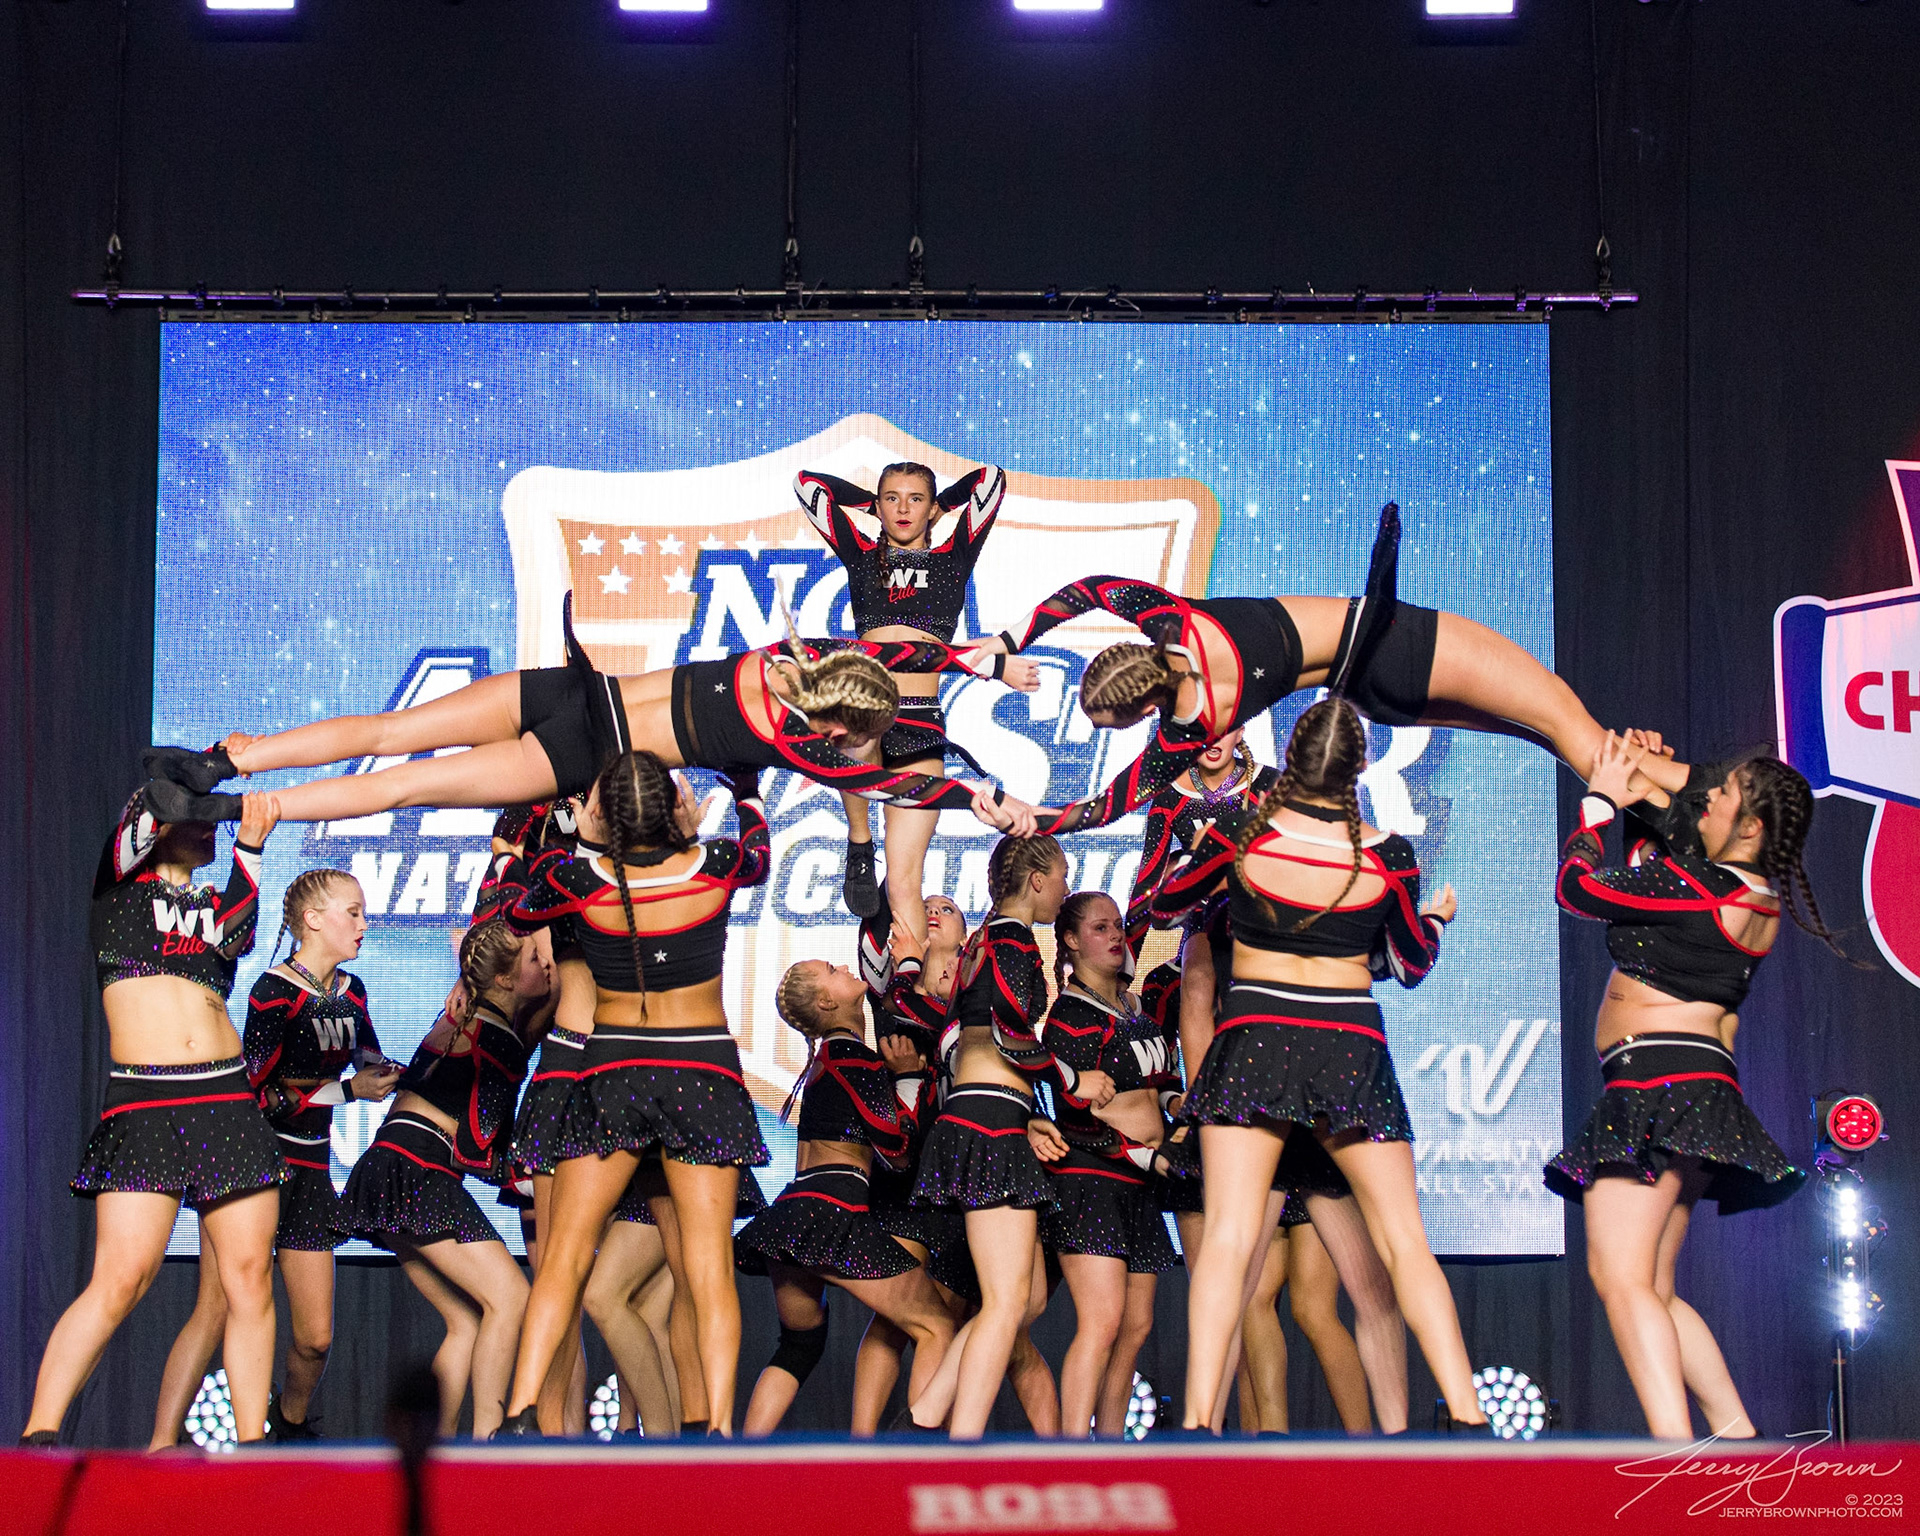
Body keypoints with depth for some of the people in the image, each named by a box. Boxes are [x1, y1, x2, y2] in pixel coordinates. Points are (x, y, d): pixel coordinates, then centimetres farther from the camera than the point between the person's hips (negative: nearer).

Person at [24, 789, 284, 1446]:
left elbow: (234, 939, -2)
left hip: (228, 1102, 4)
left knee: (251, 1280, -1)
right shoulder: (121, 886, 12)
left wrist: (250, 844, -11)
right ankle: (37, 1435, -9)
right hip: (142, 1104, -4)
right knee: (121, 1280, -15)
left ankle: (252, 1445, 6)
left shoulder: (218, 904, 20)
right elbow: (134, 829, -8)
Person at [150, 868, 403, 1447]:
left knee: (315, 1337, 3)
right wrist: (348, 1089, -20)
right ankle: (160, 1448, -14)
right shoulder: (273, 992, -12)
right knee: (215, 1309, -16)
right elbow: (260, 1093, -18)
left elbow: (371, 1065, 23)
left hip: (307, 1168, 6)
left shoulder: (350, 991, 9)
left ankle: (291, 1418, 32)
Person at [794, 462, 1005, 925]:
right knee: (858, 729, -39)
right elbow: (806, 483, 19)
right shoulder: (862, 555, 18)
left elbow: (991, 479, 13)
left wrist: (935, 510, 27)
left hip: (921, 725, 0)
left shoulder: (952, 558, 16)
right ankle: (859, 845, -15)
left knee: (905, 877, -11)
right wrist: (873, 504, 29)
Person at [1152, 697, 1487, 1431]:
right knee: (1404, 1240, 5)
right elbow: (1412, 966, 11)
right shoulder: (1389, 856, -4)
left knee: (1229, 1235, -6)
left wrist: (1207, 850, 31)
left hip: (1254, 1037, -1)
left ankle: (1198, 1418, -16)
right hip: (1352, 1045, 1)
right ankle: (1466, 1415, -1)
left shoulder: (1240, 833, -6)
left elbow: (1167, 899, 11)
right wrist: (1437, 917, 32)